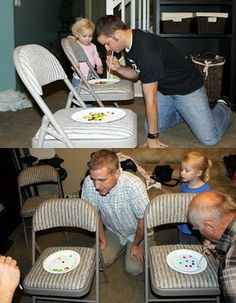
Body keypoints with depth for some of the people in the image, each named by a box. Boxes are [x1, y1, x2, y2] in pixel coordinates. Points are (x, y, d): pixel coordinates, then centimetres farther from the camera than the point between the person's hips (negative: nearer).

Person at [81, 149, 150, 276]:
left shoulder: (133, 185, -38)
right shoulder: (89, 183, -28)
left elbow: (143, 220, -22)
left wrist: (136, 245, -10)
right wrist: (103, 241, -3)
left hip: (136, 232, -3)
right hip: (113, 231, 3)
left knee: (133, 269, -11)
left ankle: (132, 246, 20)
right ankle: (124, 245, 21)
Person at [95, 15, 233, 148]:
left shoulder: (146, 49, -35)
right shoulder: (129, 42, -7)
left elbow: (150, 98, -30)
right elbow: (136, 73, 10)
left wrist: (153, 138, -23)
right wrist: (119, 68, -14)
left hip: (188, 87, -8)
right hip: (164, 90, 8)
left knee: (209, 138, -10)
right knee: (150, 129, 1)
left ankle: (223, 108, 22)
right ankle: (184, 112, 24)